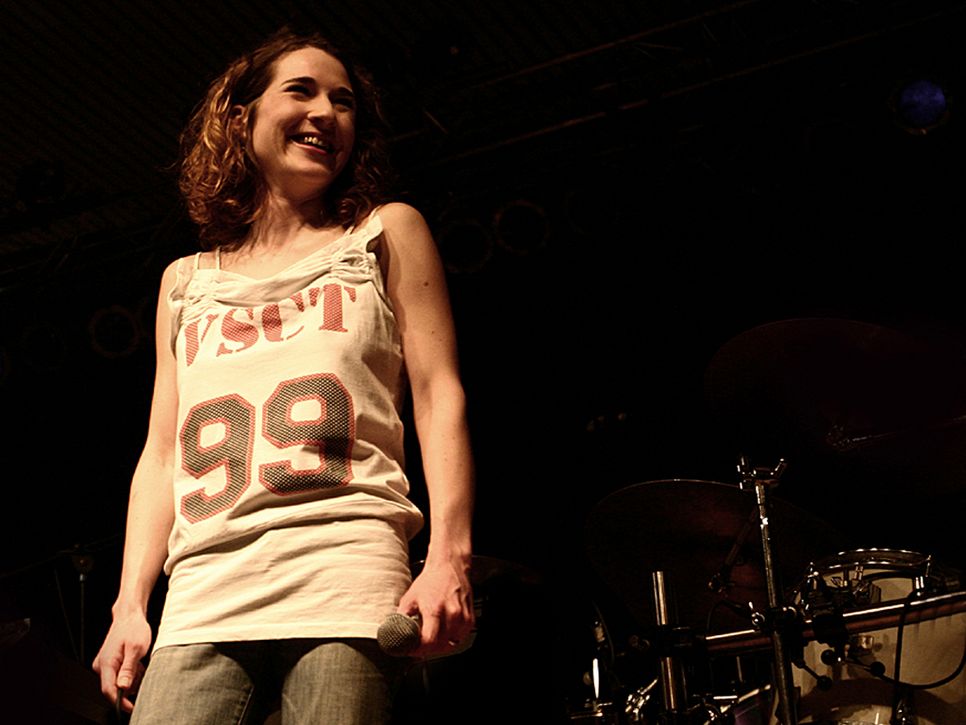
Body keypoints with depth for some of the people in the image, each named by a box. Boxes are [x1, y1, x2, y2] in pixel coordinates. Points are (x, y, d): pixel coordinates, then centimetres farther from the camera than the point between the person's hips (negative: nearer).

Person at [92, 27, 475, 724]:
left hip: (345, 570, -2)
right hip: (201, 597, 3)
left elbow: (438, 396, 6)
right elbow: (162, 455, 20)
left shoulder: (386, 234, 16)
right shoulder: (186, 282, 23)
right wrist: (130, 604, 8)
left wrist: (449, 557, -8)